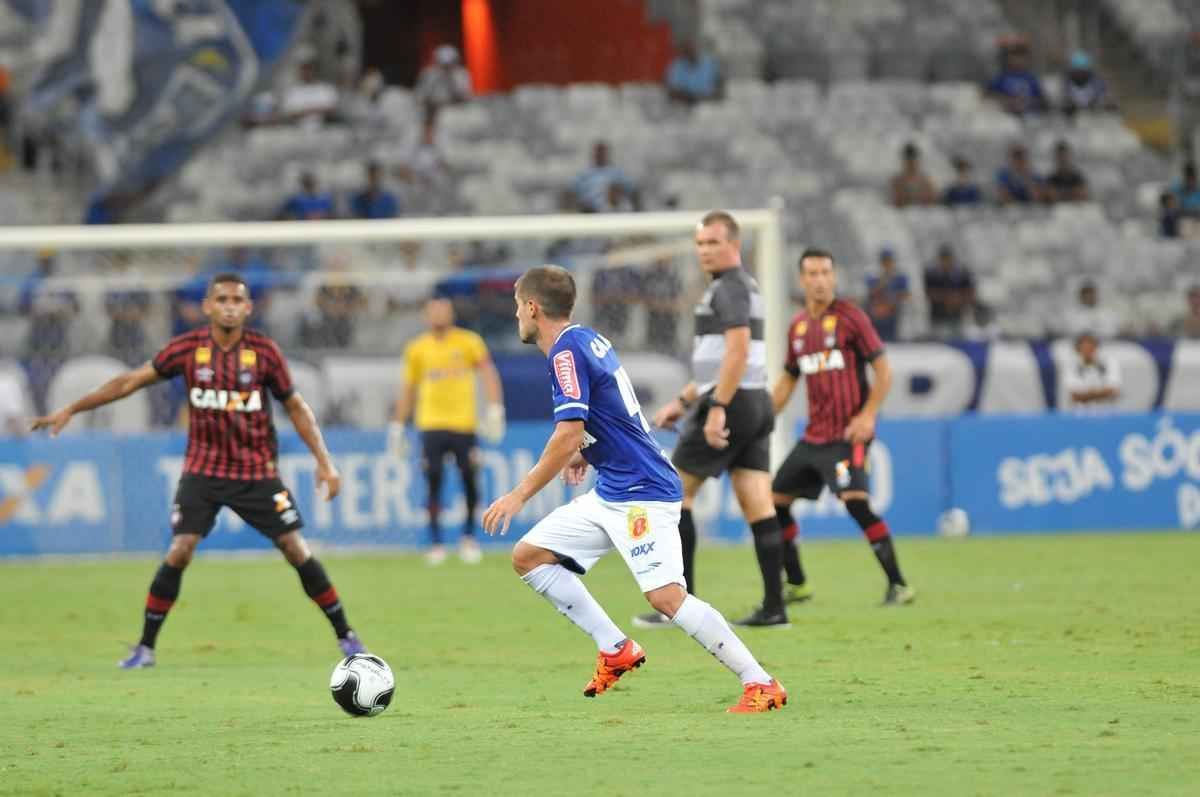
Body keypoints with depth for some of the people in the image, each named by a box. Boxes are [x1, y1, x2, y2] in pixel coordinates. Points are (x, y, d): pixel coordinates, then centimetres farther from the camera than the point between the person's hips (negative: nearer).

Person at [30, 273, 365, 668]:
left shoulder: (264, 351, -9)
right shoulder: (187, 348, -7)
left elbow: (296, 407, 0)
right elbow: (130, 381, -2)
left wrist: (324, 461, -6)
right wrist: (71, 409, -5)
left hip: (257, 470, 0)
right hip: (203, 469, 0)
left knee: (296, 549, -4)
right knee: (178, 552, -11)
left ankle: (345, 635, 9)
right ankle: (145, 647, 0)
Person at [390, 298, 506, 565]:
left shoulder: (469, 342, 3)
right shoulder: (417, 349, 9)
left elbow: (487, 372, -4)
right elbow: (408, 389, 16)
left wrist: (494, 408, -17)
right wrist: (398, 426, 15)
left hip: (464, 423, -1)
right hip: (431, 425, 1)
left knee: (470, 480, -4)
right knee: (433, 482, -5)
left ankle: (469, 537, 15)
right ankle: (435, 543, 1)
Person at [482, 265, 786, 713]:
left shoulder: (566, 352, -15)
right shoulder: (589, 340, 13)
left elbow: (568, 435, -24)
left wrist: (520, 495, -20)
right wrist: (586, 453, 32)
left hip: (642, 492, -10)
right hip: (610, 494, 10)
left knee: (665, 596, -21)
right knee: (528, 557, 8)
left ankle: (761, 684, -18)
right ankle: (615, 650, 7)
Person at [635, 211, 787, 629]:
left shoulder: (729, 288, -11)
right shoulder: (744, 286, 21)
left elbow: (738, 350, -23)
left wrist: (717, 407, -25)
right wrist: (683, 402, 27)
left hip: (729, 406, -9)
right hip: (756, 406, 9)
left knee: (674, 492, 0)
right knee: (757, 506, 3)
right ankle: (773, 607, -3)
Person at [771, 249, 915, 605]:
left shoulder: (850, 317, -6)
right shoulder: (798, 326, 11)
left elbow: (883, 371, -7)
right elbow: (788, 379, 22)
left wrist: (867, 416, -18)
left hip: (848, 434, -7)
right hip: (814, 435, 7)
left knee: (855, 502, -22)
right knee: (776, 500, 8)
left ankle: (898, 585, -18)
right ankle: (797, 585, 21)